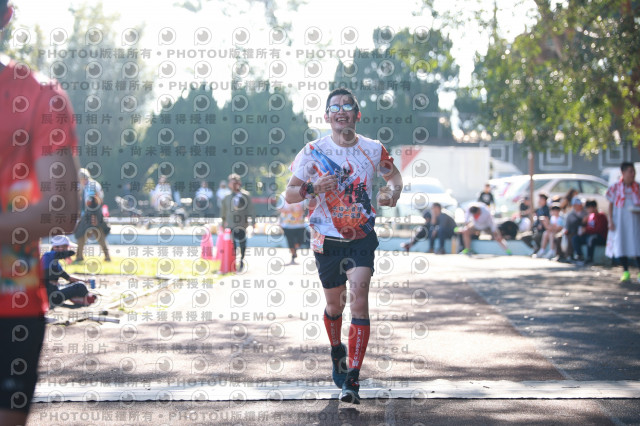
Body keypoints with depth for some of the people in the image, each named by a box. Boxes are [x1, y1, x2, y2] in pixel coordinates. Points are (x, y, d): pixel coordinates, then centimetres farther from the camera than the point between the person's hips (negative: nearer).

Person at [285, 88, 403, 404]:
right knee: (334, 304, 13)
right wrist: (313, 188, -22)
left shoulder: (373, 150, 0)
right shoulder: (313, 151, -4)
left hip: (362, 238, -1)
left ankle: (352, 378, -17)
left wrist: (392, 193, -4)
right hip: (327, 240, 1)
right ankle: (337, 354, 44)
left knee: (359, 302, -16)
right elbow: (289, 194, -1)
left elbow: (394, 175, 19)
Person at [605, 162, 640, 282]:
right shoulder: (615, 187, 0)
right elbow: (611, 205, 4)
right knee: (621, 246, 1)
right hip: (620, 221, 0)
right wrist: (610, 221, -3)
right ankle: (626, 272, 12)